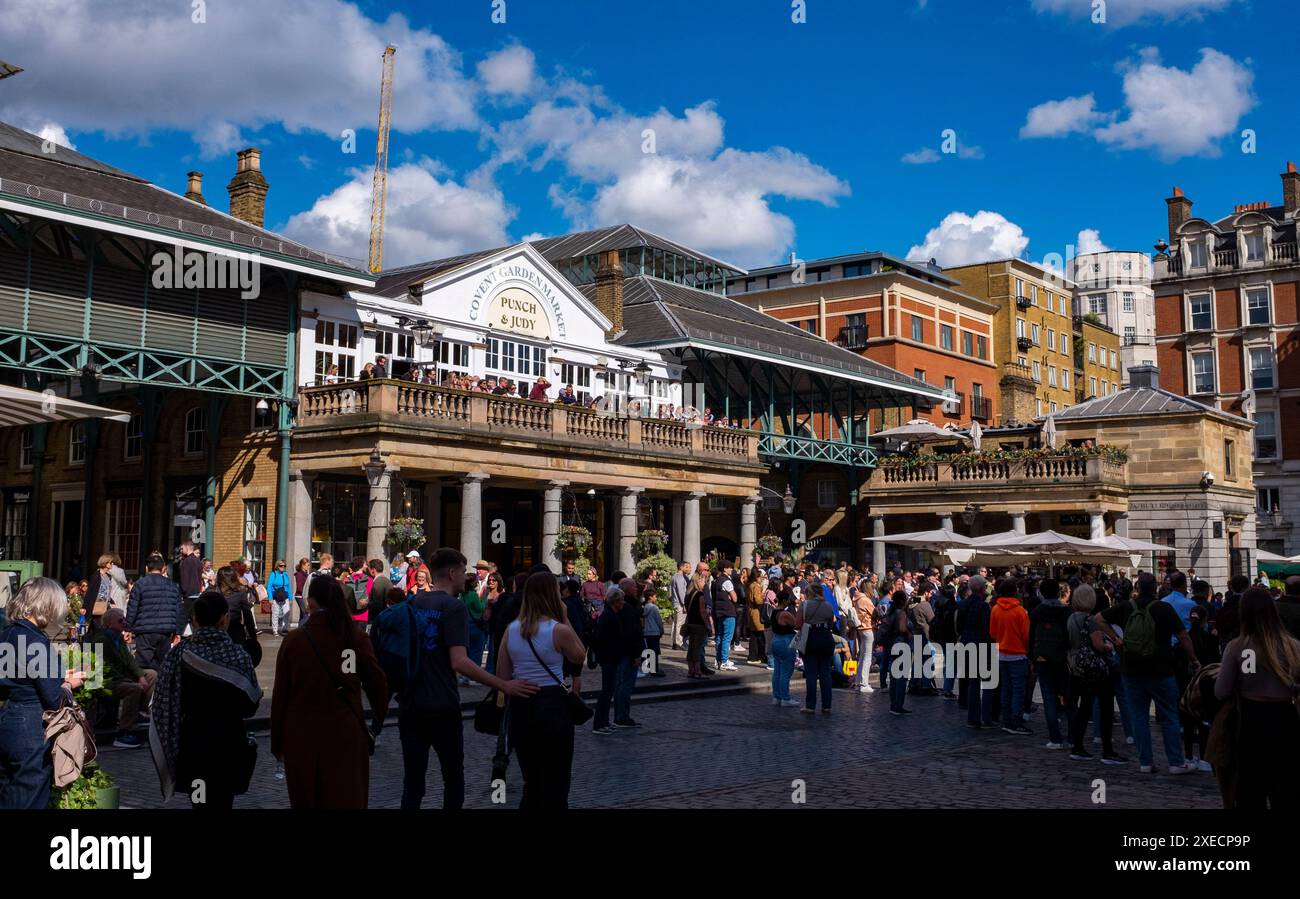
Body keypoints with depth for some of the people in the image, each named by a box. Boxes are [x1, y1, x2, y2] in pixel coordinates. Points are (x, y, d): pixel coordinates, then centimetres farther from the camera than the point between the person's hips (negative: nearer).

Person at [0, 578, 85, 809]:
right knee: (28, 801, 3)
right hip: (30, 734, -8)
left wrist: (58, 677, 13)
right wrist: (68, 684, 2)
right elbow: (54, 701, -17)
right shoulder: (36, 642, -20)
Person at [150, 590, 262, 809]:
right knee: (221, 800, 5)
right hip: (227, 747, -2)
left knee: (200, 800, 16)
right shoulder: (237, 655, -12)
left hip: (190, 746, 2)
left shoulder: (179, 653, -7)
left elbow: (162, 703, -5)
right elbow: (249, 706, -9)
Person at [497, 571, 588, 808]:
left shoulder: (511, 629, 3)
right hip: (552, 704, -5)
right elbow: (580, 656, 6)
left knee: (531, 783, 19)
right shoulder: (559, 630, -12)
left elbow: (502, 675, 5)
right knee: (555, 785, 7)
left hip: (520, 706, 5)